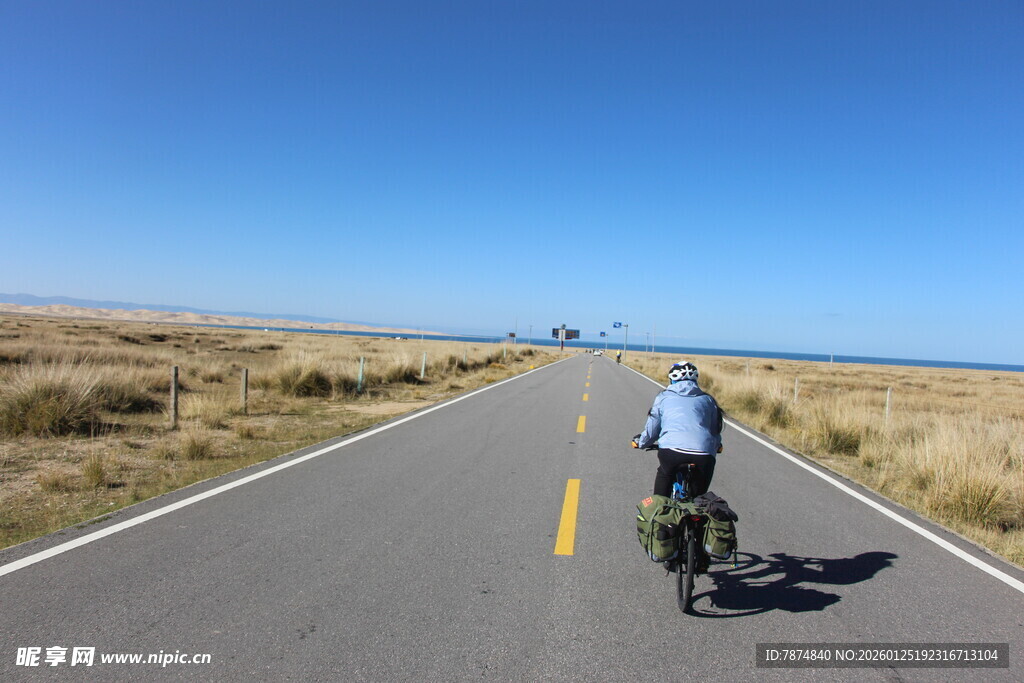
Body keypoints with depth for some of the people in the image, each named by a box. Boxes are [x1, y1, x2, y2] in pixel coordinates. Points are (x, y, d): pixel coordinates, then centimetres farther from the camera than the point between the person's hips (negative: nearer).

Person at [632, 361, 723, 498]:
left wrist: (640, 442, 39)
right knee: (698, 499, 21)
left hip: (671, 451, -1)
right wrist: (716, 446, 48)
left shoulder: (664, 397, 17)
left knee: (664, 474, 31)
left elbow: (651, 430, 18)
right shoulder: (707, 400, 22)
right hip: (704, 457, 2)